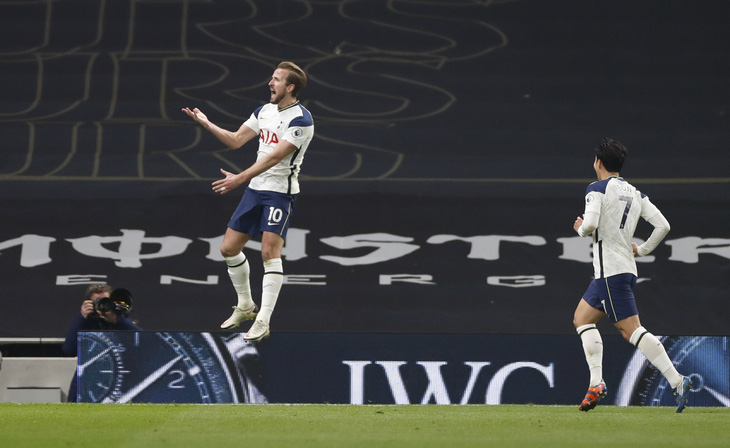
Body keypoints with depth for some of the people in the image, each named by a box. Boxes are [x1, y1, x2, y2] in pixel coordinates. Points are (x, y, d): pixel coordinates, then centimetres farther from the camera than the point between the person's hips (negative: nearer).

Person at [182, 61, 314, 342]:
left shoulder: (300, 119, -15)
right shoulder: (264, 111, 11)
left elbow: (275, 156, -23)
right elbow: (236, 140, 16)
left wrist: (240, 178, -27)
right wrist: (207, 124, 5)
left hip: (280, 192, -8)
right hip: (255, 190, 8)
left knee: (270, 252, -17)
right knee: (229, 248, 8)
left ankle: (263, 321, -14)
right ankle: (245, 306, 26)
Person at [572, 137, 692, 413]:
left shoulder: (597, 189, -7)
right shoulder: (635, 193, 14)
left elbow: (591, 224, -22)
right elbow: (663, 226, 8)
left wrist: (581, 229, 1)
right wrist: (643, 250, 19)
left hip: (611, 271, -8)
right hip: (626, 266, 8)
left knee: (631, 329, -7)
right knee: (581, 318, 13)